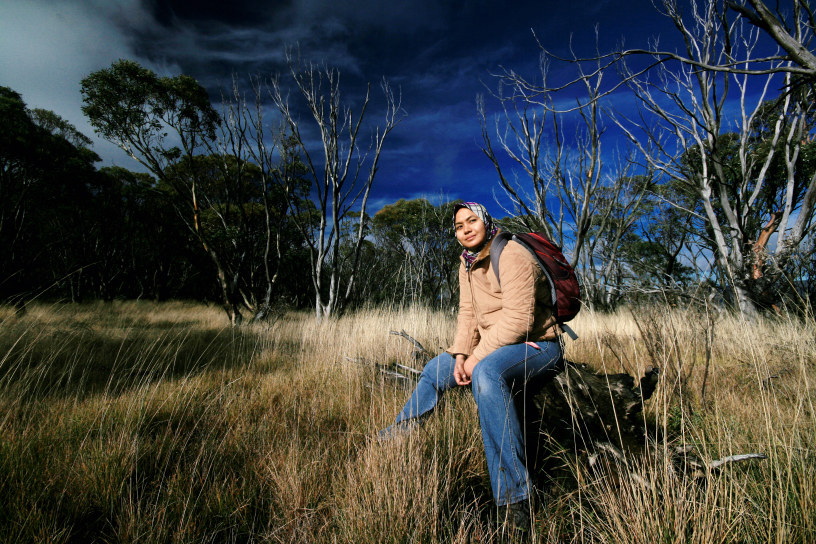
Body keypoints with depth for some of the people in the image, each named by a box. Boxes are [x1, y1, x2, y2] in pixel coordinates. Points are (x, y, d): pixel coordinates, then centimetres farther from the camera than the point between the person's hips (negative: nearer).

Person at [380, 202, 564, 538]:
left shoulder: (511, 256, -18)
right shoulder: (468, 263, 8)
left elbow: (518, 319, -26)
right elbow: (468, 313, 8)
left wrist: (477, 357, -23)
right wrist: (460, 354, -7)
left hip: (537, 346, -9)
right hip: (494, 347, 9)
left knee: (486, 373, -38)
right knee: (436, 369, 13)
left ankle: (513, 502, -32)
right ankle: (394, 439, 30)